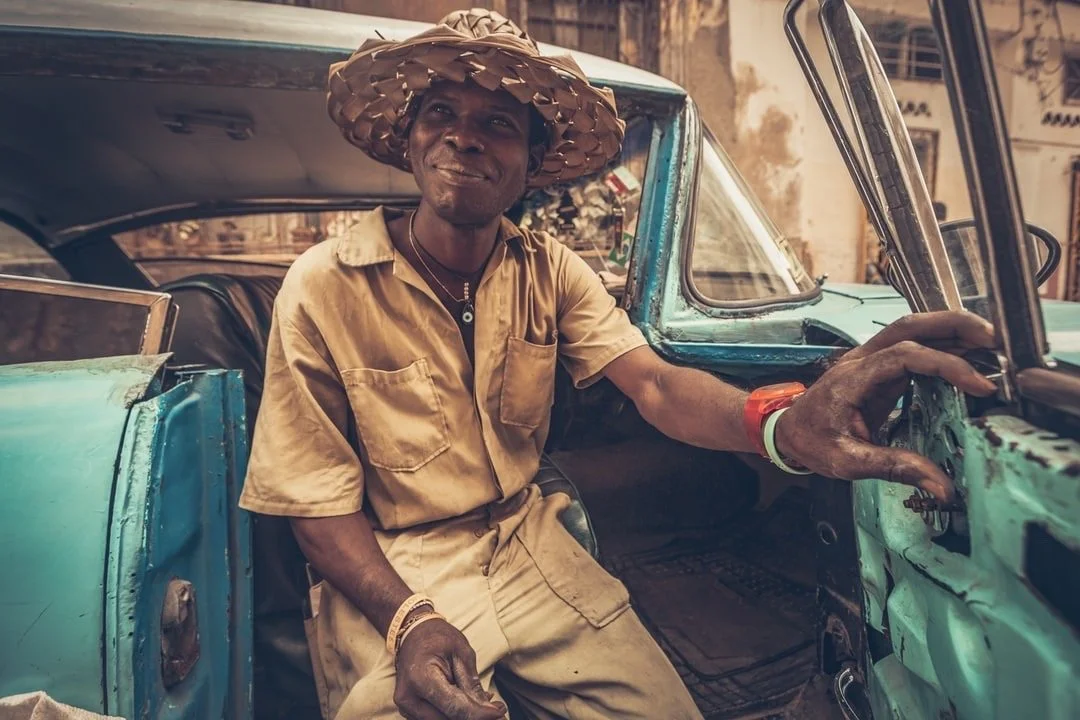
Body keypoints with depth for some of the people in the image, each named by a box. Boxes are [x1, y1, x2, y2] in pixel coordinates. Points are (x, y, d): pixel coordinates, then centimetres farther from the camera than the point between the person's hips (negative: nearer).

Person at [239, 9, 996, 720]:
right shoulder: (324, 289, -14)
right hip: (387, 572, -2)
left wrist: (782, 424, -39)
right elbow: (319, 501, -10)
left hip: (528, 543, 3)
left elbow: (655, 383, -17)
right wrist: (409, 619, -27)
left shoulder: (552, 272, -2)